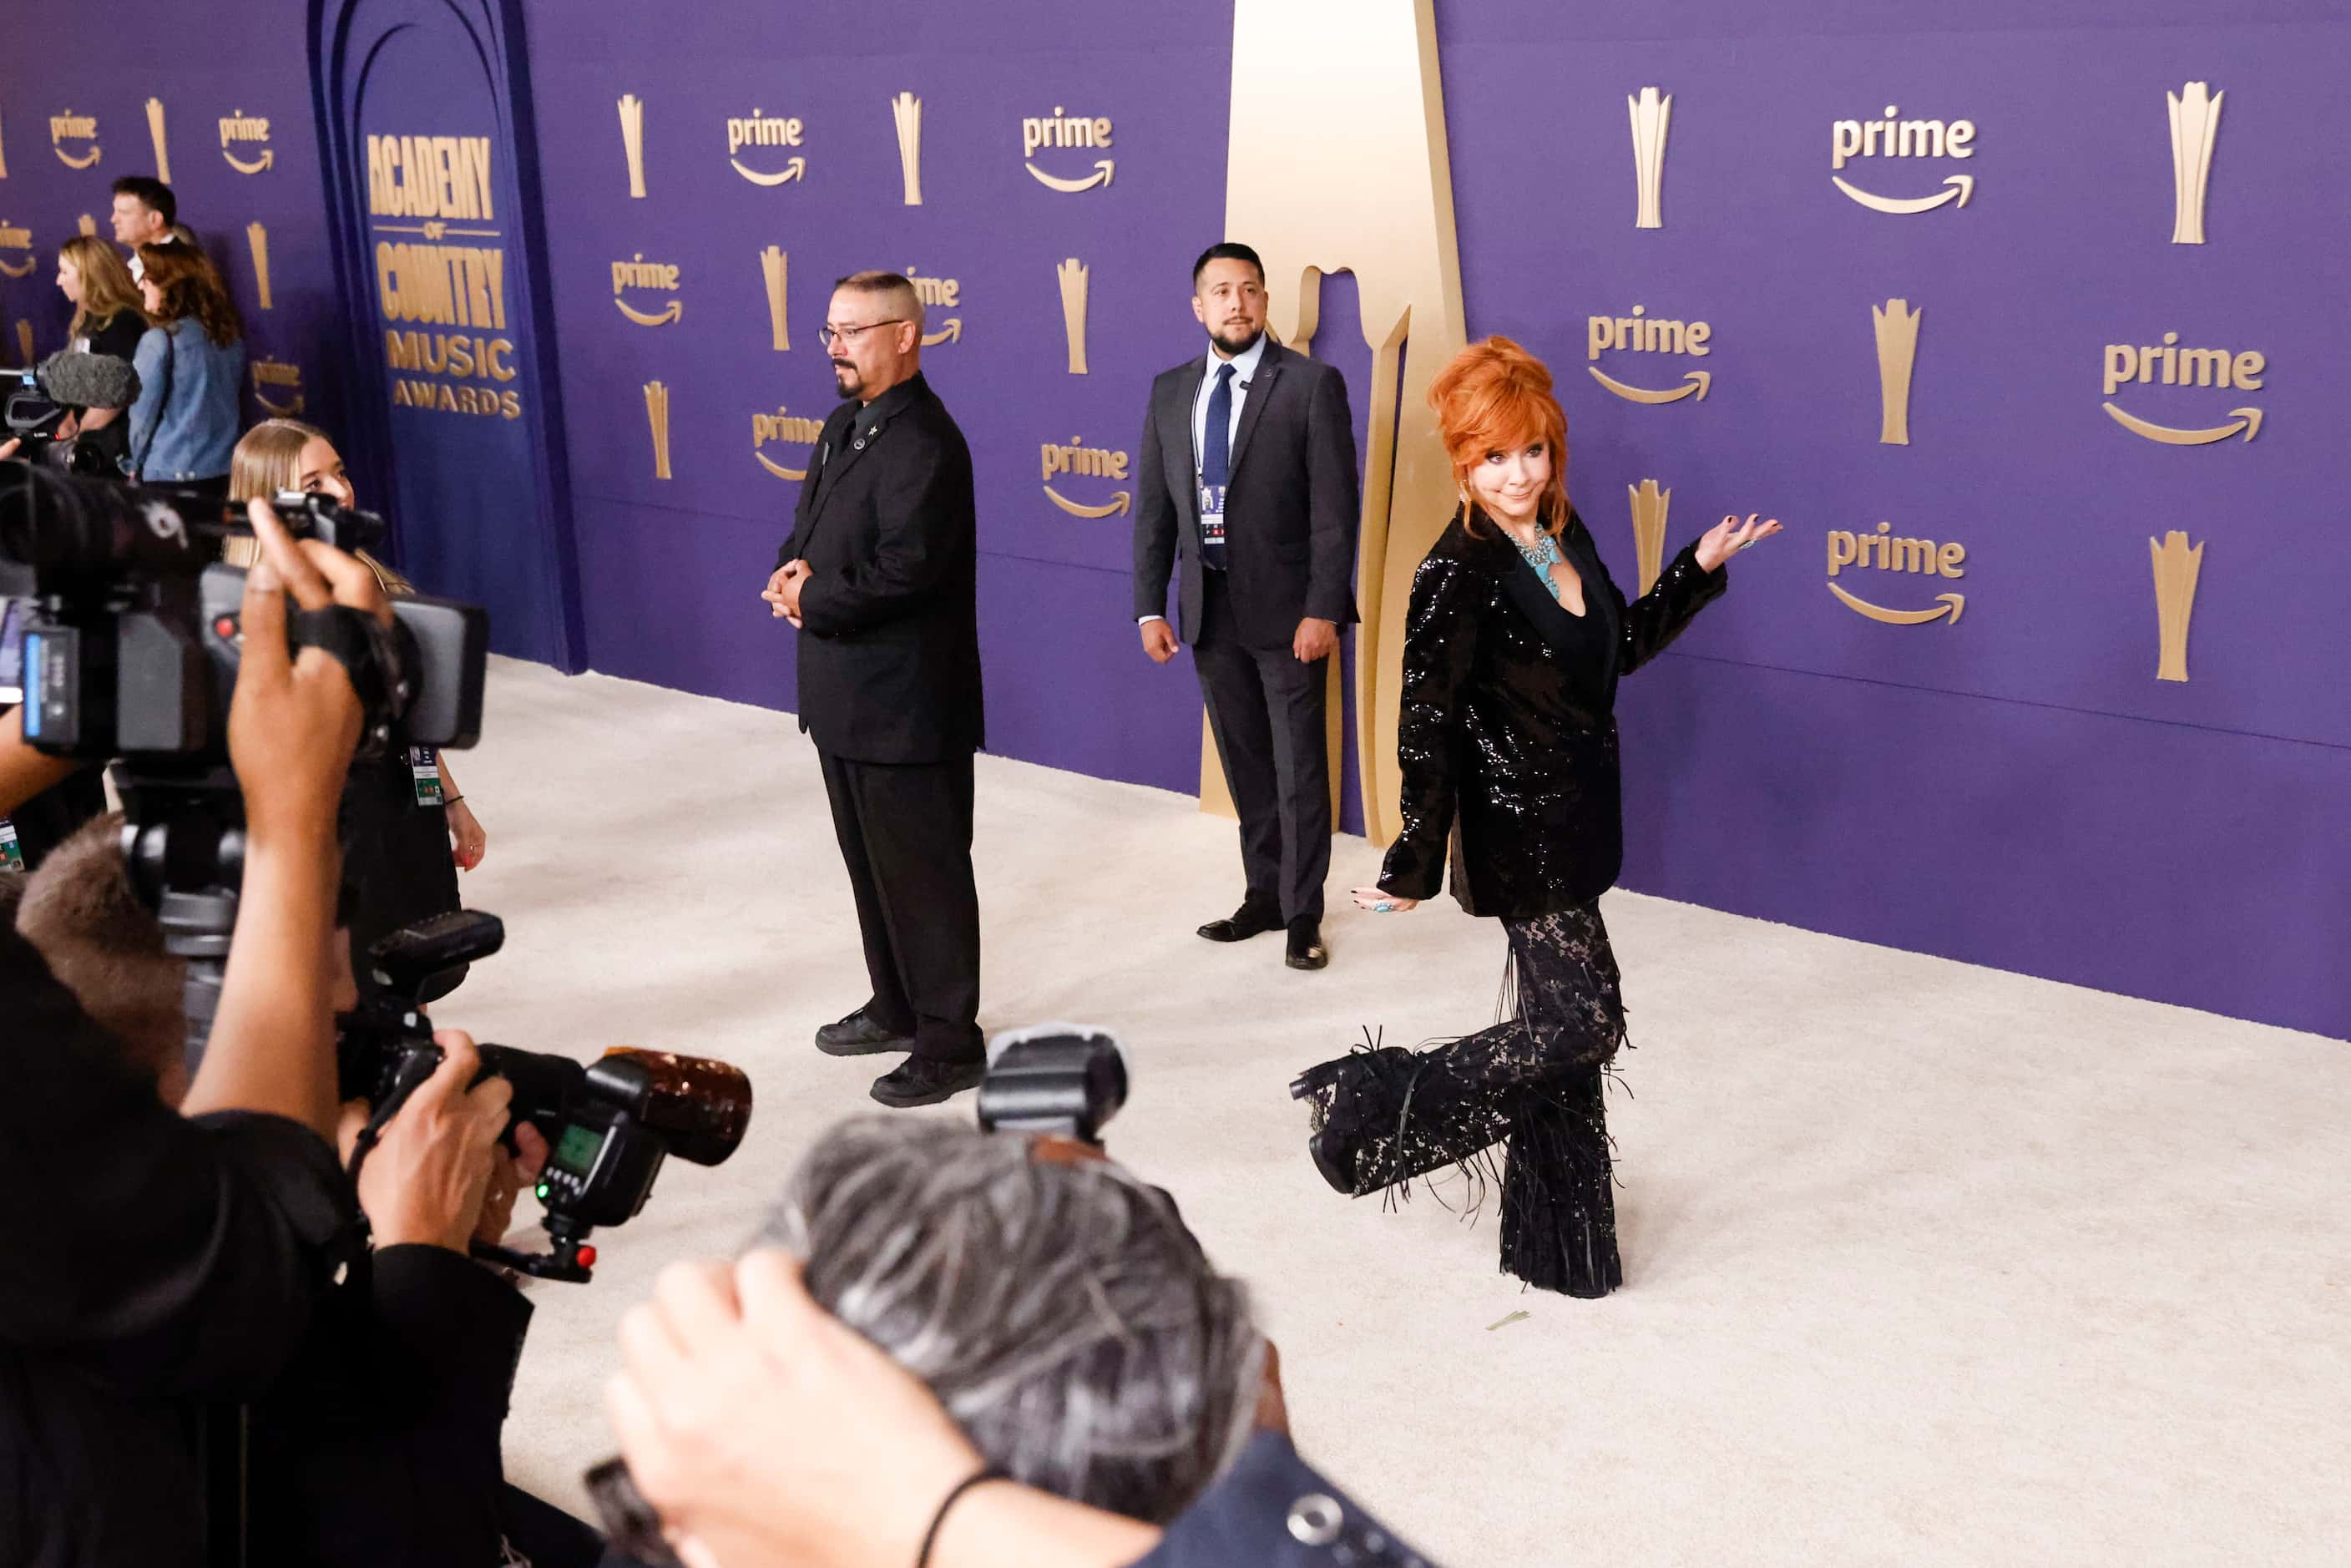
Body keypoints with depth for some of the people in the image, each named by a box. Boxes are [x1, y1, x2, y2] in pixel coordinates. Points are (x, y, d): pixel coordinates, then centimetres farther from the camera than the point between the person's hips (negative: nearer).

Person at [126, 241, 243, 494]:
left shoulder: (160, 339, -13)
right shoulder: (230, 332, 5)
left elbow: (143, 411, -8)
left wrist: (134, 465, 6)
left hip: (171, 476, -6)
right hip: (224, 472, 6)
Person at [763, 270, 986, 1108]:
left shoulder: (924, 444, -19)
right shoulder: (845, 424, 11)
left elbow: (904, 570, -26)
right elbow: (812, 522, 18)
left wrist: (811, 603, -15)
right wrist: (795, 571, -4)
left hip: (906, 703, -10)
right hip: (845, 694, 10)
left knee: (924, 873, 1)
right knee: (870, 863, 20)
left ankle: (948, 1043, 12)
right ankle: (897, 1008, 36)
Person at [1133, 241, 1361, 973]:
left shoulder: (1312, 385, -8)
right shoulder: (1170, 391, 7)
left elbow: (1335, 506, -11)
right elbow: (1153, 507, 8)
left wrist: (1323, 609, -17)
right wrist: (1150, 607, 2)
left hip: (1285, 607, -4)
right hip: (1209, 607, 5)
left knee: (1299, 766, 3)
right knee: (1244, 763, 14)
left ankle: (1303, 913, 14)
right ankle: (1264, 894, 27)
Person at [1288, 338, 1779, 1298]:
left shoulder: (1564, 535, 4)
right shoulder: (1458, 573, -20)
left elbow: (1620, 647, 19)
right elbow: (1426, 725, -20)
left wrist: (1699, 569, 12)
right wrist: (1413, 868, -18)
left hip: (1574, 820, 8)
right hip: (1519, 833, -8)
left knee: (1563, 1019, 14)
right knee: (1582, 1022, -8)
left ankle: (1561, 1244, 27)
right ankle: (1367, 1108, 4)